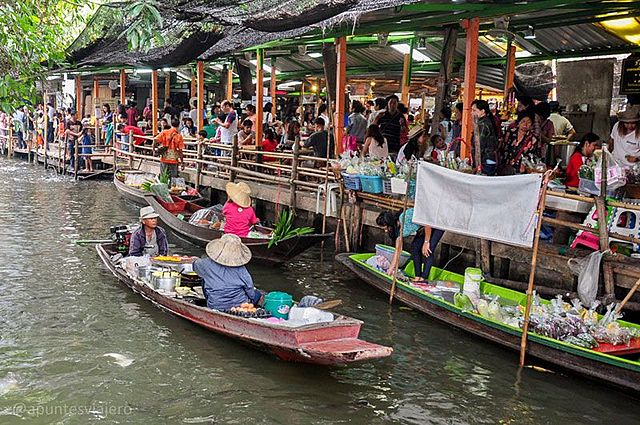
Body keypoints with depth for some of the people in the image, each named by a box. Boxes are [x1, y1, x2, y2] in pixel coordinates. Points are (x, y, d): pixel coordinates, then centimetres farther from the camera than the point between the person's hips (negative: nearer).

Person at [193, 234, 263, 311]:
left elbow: (195, 264, 11)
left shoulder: (207, 264, -13)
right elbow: (249, 287, -8)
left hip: (215, 307, 0)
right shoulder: (241, 269, -15)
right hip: (240, 304, 0)